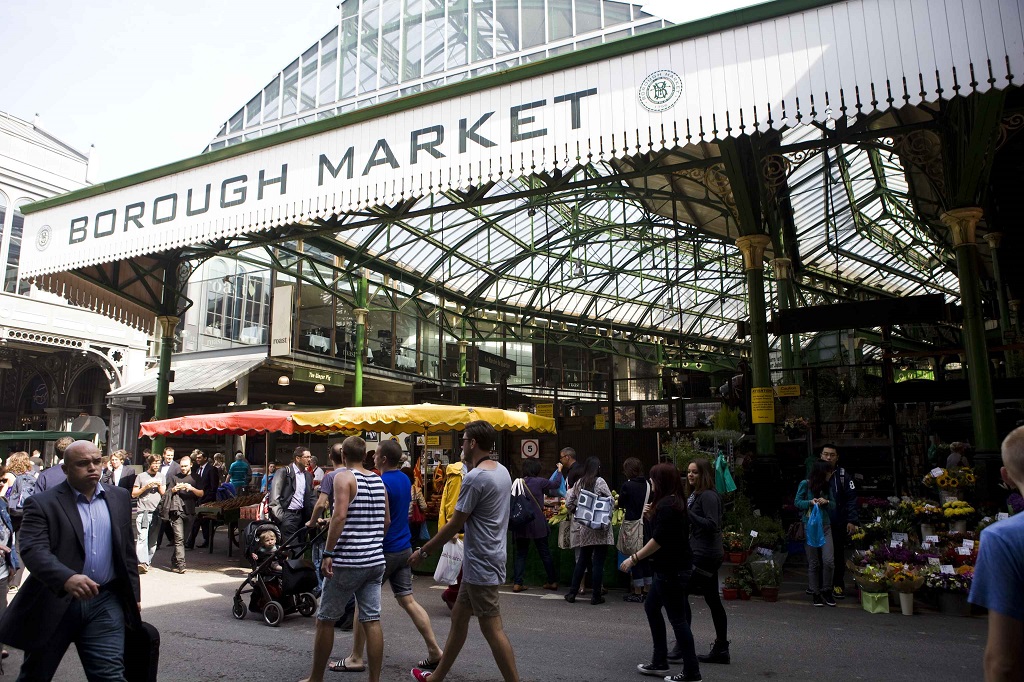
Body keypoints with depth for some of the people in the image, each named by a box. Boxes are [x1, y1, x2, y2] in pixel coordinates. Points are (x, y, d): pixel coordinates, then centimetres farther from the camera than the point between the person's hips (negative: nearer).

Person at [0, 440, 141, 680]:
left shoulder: (119, 497, 7)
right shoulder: (42, 503, -6)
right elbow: (33, 550, -20)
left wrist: (133, 595, 13)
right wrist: (67, 579, -37)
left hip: (105, 601, 2)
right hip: (54, 602, -1)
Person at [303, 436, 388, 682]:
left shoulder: (344, 477, -8)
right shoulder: (379, 481, 10)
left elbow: (339, 516, -20)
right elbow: (386, 521, 15)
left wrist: (328, 553, -18)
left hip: (347, 561, -6)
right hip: (376, 561, 6)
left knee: (325, 620, 10)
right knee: (372, 620, 7)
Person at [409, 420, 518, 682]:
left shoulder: (474, 478, -20)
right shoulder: (502, 471, 8)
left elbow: (454, 525, -16)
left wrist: (423, 552, -7)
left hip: (481, 564, -10)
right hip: (483, 562, 10)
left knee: (492, 628, -4)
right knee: (459, 616, 20)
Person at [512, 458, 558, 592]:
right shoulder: (539, 482, -9)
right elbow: (555, 485, 4)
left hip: (520, 524, 3)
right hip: (537, 524, -3)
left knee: (520, 553, 11)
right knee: (545, 553, 10)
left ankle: (517, 583, 5)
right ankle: (553, 581, 19)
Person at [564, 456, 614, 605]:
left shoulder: (578, 483, 7)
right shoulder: (599, 482, -9)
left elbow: (568, 503, 7)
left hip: (583, 527, 5)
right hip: (599, 528, -5)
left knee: (583, 560, 15)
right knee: (598, 562, 2)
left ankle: (572, 593, 17)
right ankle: (596, 596, 6)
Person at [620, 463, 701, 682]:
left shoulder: (666, 505, -20)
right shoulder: (675, 501, 11)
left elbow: (659, 539, -23)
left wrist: (634, 558, -19)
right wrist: (653, 515, 12)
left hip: (672, 570, -11)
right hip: (671, 567, 11)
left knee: (677, 618, -2)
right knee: (651, 607, 19)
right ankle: (660, 663, 27)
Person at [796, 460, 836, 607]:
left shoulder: (827, 487, 7)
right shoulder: (805, 484, -5)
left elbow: (834, 505, 9)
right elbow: (797, 502, -3)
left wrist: (826, 502, -12)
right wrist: (810, 502, -19)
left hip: (825, 525, 3)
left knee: (829, 560, -6)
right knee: (813, 562, 5)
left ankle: (826, 590, 12)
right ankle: (815, 593, 16)